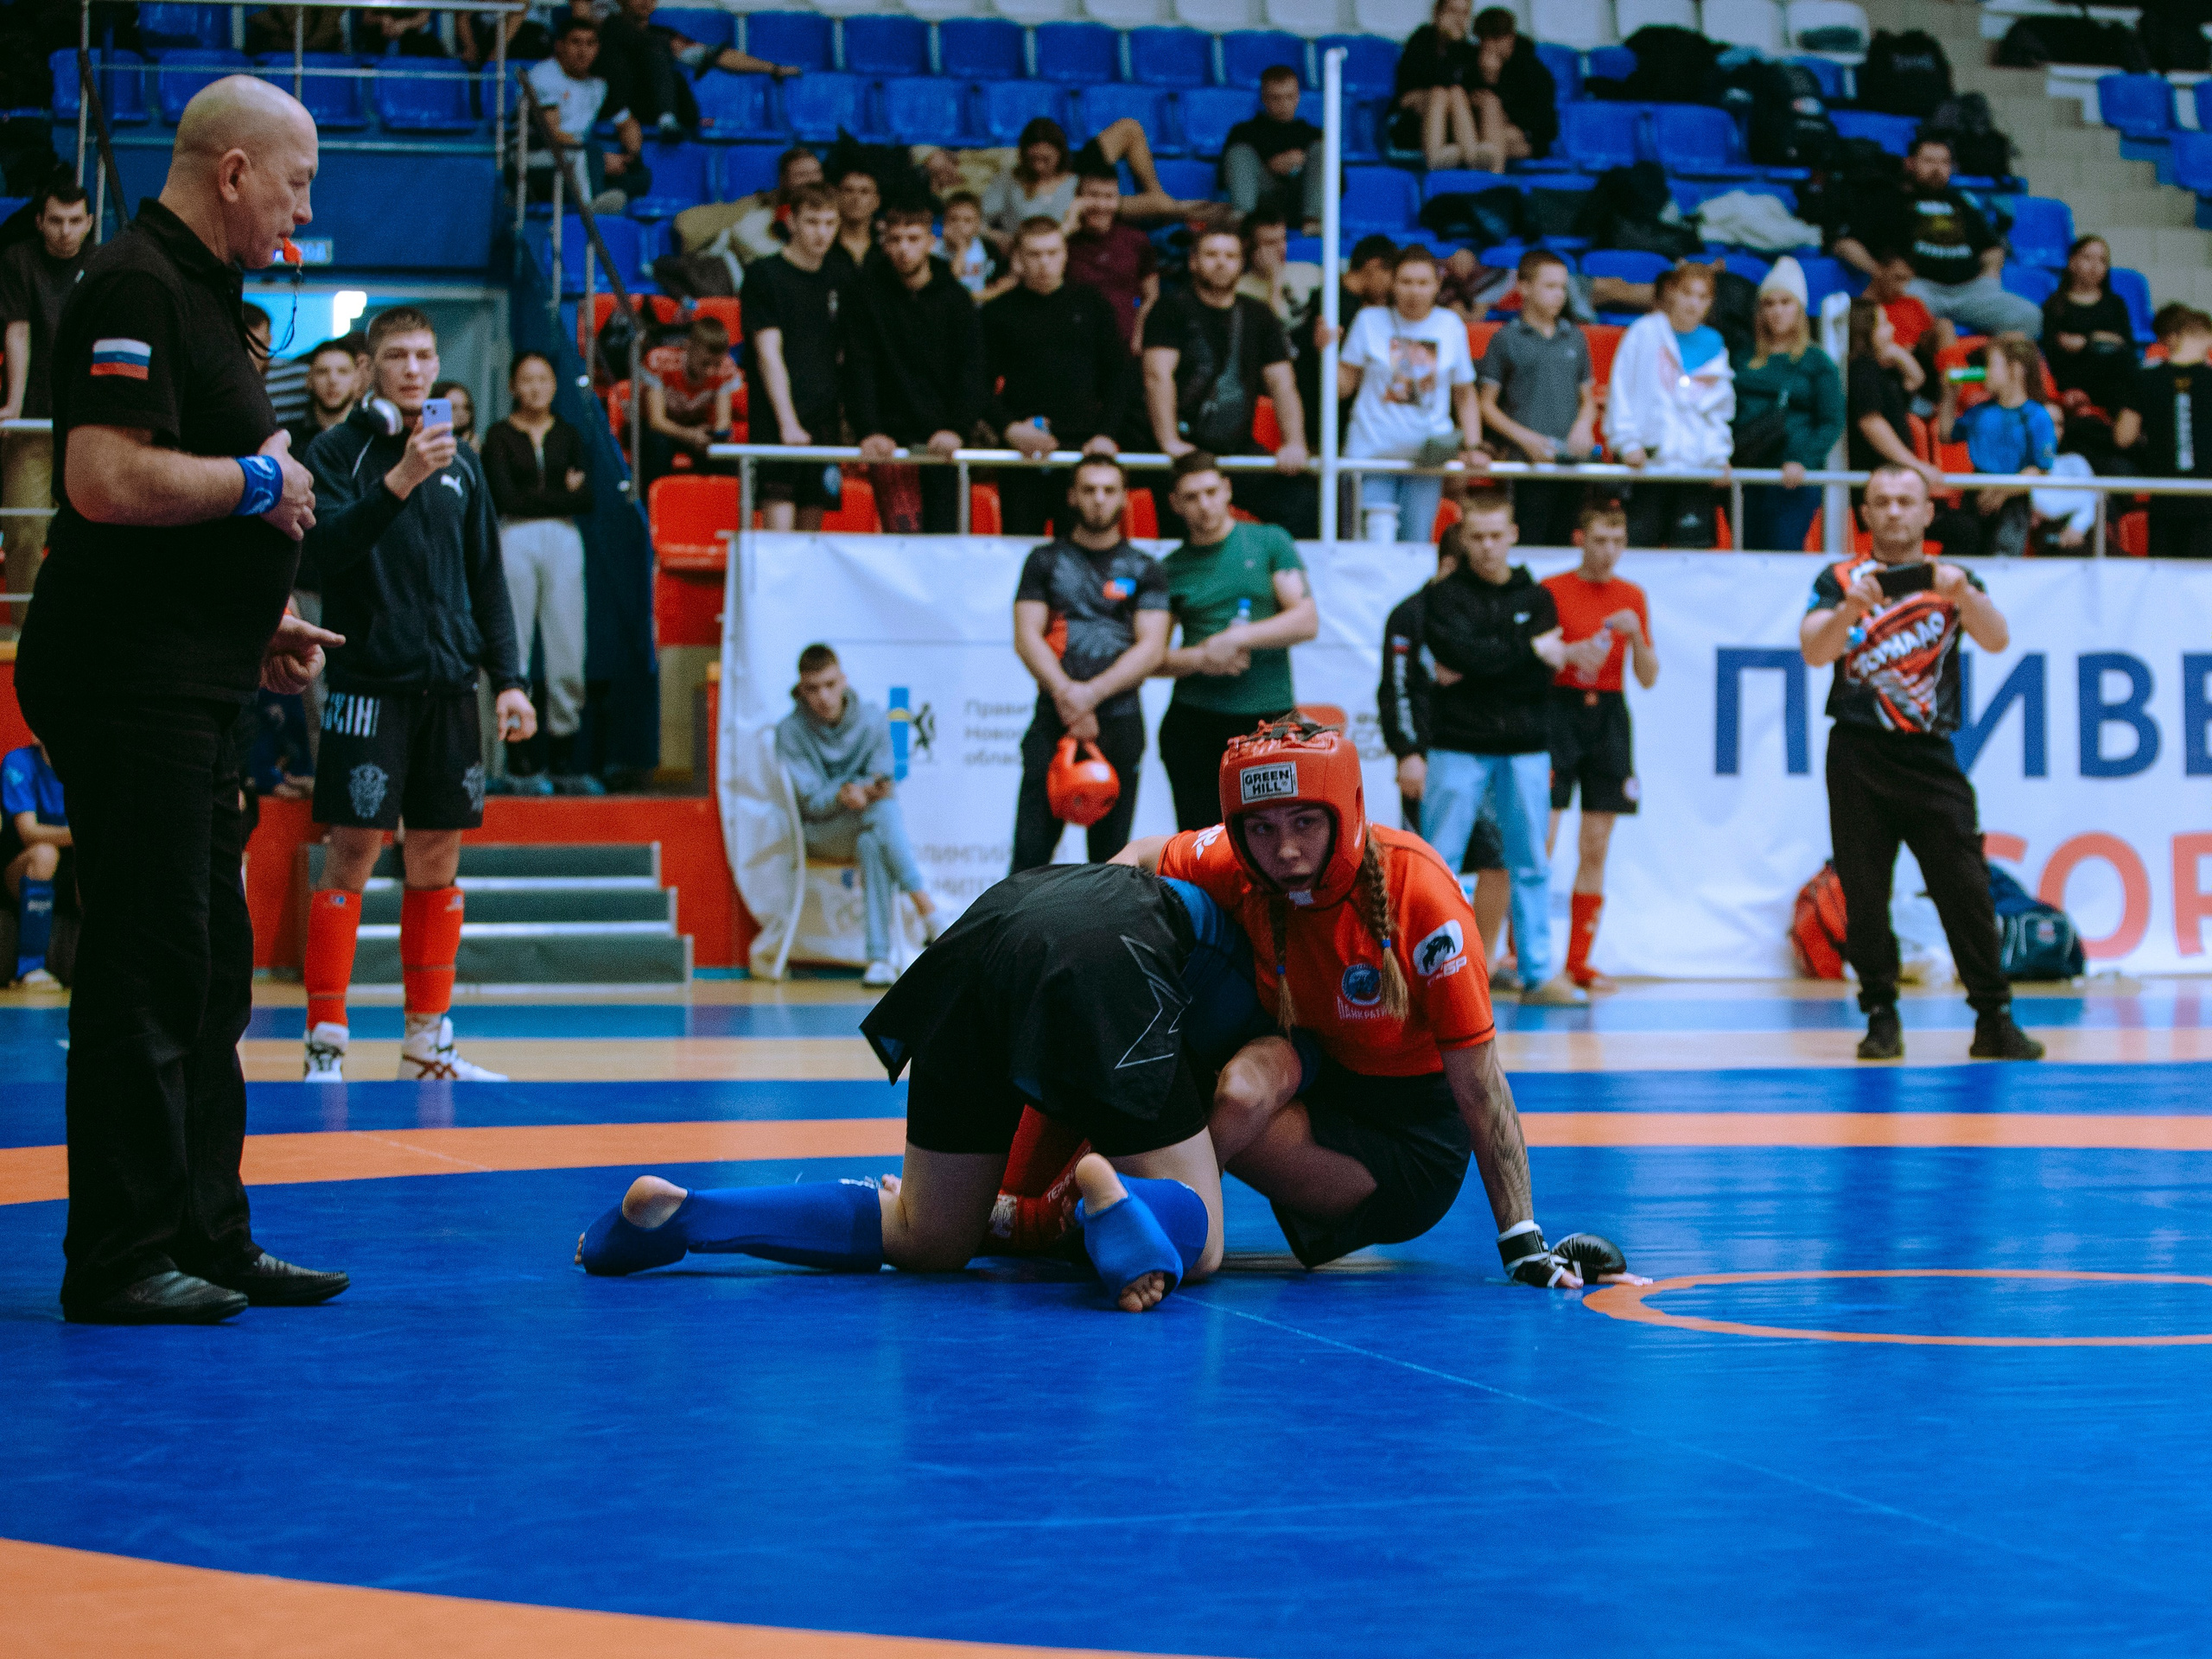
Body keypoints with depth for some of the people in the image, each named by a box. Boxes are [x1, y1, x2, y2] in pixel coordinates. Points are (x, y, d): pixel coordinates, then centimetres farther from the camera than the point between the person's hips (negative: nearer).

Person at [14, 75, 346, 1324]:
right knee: (147, 971, -7)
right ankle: (120, 1258, -1)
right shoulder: (137, 289, -14)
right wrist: (258, 483, -13)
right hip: (128, 687, -11)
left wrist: (258, 623, 18)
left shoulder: (207, 294, 19)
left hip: (194, 685, 11)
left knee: (212, 970, 14)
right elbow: (107, 480, -25)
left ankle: (208, 1235, 21)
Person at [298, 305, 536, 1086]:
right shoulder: (340, 450, -1)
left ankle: (428, 1047, 13)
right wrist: (399, 481, -27)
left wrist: (508, 679, 9)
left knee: (437, 860, 7)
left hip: (450, 687, 5)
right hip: (370, 684, -5)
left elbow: (488, 578, 17)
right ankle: (325, 1045, -5)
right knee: (352, 855, -7)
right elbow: (327, 549, -16)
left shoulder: (461, 462, 14)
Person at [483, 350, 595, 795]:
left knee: (568, 649, -1)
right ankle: (519, 762, 1)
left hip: (563, 541, 3)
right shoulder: (499, 437, 3)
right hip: (514, 541, -3)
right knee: (514, 647, -3)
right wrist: (561, 493, -3)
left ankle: (564, 758, 6)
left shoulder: (568, 436, 13)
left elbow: (586, 499, 3)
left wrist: (535, 499, -7)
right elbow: (505, 498, -8)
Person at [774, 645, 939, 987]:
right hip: (820, 833, -2)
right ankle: (926, 907, -44)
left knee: (871, 845, -37)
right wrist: (843, 795, -31)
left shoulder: (873, 718, -1)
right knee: (881, 810, -34)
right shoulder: (791, 731, -6)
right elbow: (811, 801, -9)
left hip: (877, 829, 2)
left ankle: (880, 957, -42)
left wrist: (875, 788, -25)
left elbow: (884, 785, 0)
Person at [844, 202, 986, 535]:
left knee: (944, 535, -1)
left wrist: (958, 429, -16)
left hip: (943, 440, 2)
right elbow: (859, 369, -4)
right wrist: (869, 431, -17)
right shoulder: (865, 293, 1)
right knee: (904, 533, -15)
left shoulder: (955, 299, 6)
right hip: (892, 437, -2)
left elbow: (970, 371, 0)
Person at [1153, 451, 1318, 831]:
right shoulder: (1171, 568, 11)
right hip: (1194, 724, 2)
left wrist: (1238, 637, -11)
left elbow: (1307, 621, -1)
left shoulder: (1270, 542, 7)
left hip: (1270, 717, -2)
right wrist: (1201, 658, -11)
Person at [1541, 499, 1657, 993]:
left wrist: (1635, 636, -8)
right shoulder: (1552, 590, 0)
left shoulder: (1632, 597, 10)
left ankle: (1579, 961, 9)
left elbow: (1648, 679, 10)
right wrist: (1571, 654, -19)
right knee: (1538, 842, -9)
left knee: (1596, 849, 4)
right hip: (1559, 709, -4)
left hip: (1609, 716, 4)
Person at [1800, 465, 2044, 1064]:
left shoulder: (1951, 581, 9)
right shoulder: (1841, 579, 5)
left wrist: (1964, 594, -28)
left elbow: (1997, 640, -8)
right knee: (1863, 894, -1)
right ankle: (1882, 1019, 8)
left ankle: (1994, 1020, 1)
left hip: (1930, 756, 1)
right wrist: (1850, 607, -30)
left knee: (1966, 890, -4)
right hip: (1858, 754, 0)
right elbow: (1814, 650, -10)